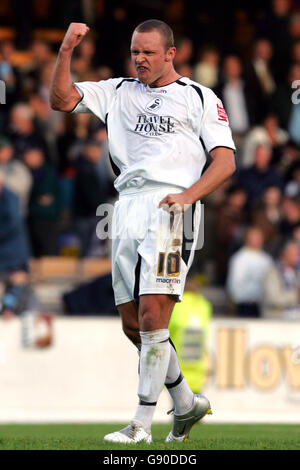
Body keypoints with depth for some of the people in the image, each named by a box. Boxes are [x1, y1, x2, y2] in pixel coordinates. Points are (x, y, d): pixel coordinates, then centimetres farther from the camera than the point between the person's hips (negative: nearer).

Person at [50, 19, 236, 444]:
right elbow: (61, 100, 13)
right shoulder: (118, 92, 20)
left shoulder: (199, 98, 6)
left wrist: (189, 194, -16)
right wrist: (66, 51, -1)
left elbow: (225, 161, 0)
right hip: (128, 206, 6)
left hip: (170, 207, -6)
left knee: (152, 316, -16)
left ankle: (142, 424, -14)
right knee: (133, 325, 4)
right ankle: (186, 403, 21)